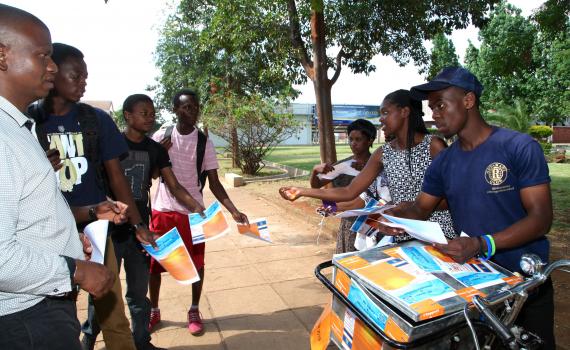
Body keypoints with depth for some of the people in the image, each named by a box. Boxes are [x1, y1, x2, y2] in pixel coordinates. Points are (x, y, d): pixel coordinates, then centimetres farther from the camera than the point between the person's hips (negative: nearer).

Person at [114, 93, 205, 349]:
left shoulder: (156, 149, 5)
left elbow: (174, 186, 0)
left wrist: (195, 206, -16)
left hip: (140, 229, 4)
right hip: (111, 229, -3)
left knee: (139, 292, 14)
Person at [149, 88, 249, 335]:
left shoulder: (204, 142, -4)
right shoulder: (161, 137, -2)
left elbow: (214, 183, -4)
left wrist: (234, 211, -16)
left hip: (193, 213, -1)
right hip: (162, 210, 1)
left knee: (196, 263, 6)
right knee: (154, 262, 10)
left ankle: (194, 311, 27)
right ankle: (153, 311, 31)